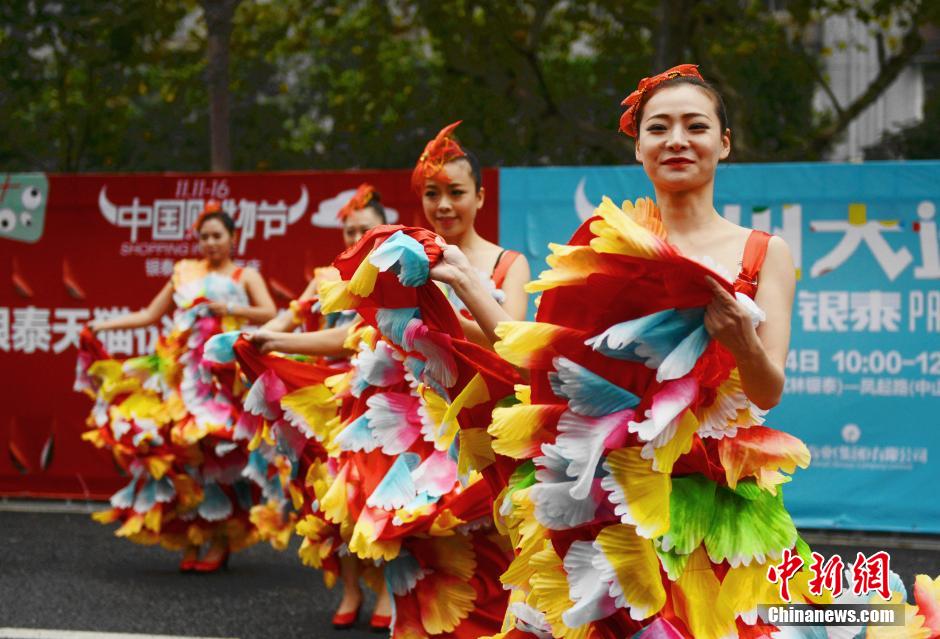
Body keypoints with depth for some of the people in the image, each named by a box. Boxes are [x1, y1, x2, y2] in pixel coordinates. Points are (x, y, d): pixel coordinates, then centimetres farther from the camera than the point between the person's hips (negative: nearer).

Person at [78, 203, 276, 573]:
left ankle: (219, 541, -2)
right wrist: (104, 325, 10)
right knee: (181, 454, -5)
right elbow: (150, 315, 18)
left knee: (215, 454, -10)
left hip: (224, 374, -3)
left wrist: (231, 310, -18)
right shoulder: (186, 274, 19)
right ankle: (191, 542, 3)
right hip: (182, 372, 3)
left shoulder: (245, 276, 10)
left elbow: (269, 313, -5)